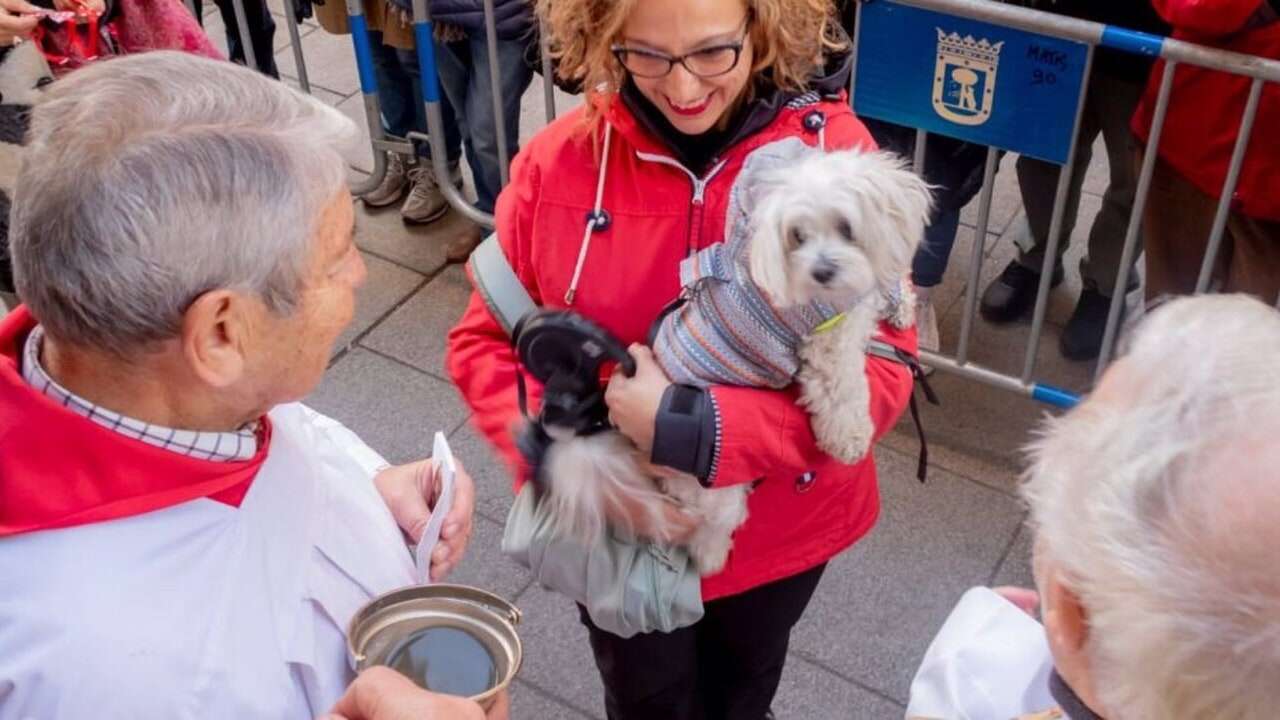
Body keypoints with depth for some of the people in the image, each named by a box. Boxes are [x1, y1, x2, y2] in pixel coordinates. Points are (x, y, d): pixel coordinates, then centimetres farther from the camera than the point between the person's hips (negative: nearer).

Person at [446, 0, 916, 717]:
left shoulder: (835, 151, -21)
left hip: (779, 525, 1)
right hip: (619, 529, 0)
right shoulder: (561, 160, -18)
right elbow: (486, 341, -9)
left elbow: (881, 369, -22)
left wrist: (699, 432, -32)